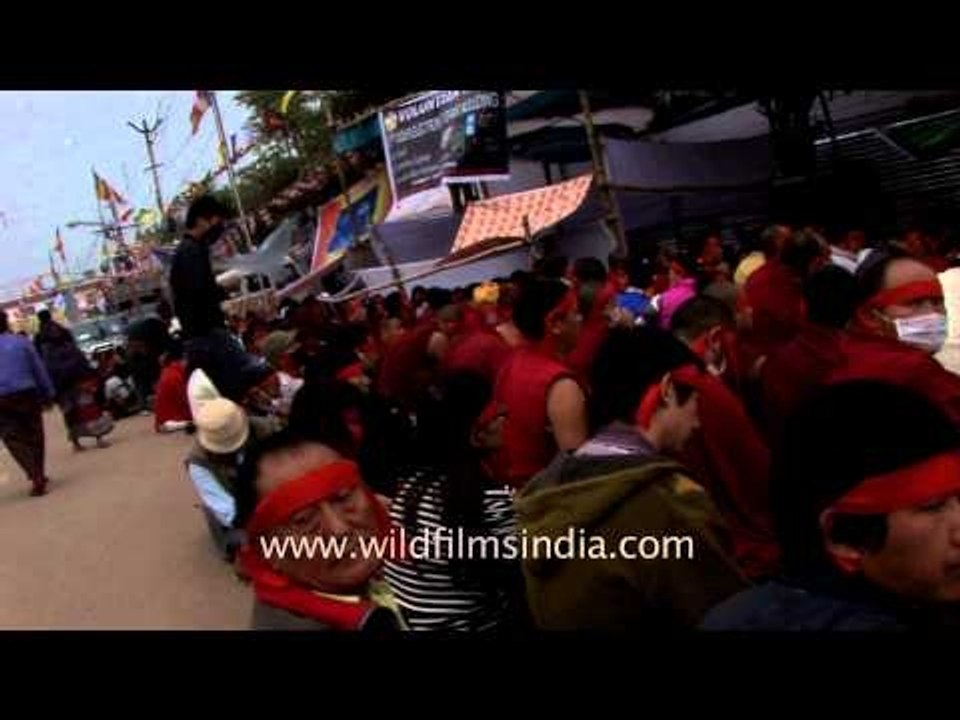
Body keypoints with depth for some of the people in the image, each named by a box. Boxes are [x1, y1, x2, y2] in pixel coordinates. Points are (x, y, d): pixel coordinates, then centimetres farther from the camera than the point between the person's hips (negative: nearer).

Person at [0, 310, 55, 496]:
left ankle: (36, 477, -8)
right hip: (26, 394, 0)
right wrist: (49, 393, 7)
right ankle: (38, 474, 21)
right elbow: (39, 369, 1)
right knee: (34, 435, 14)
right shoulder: (21, 341, 0)